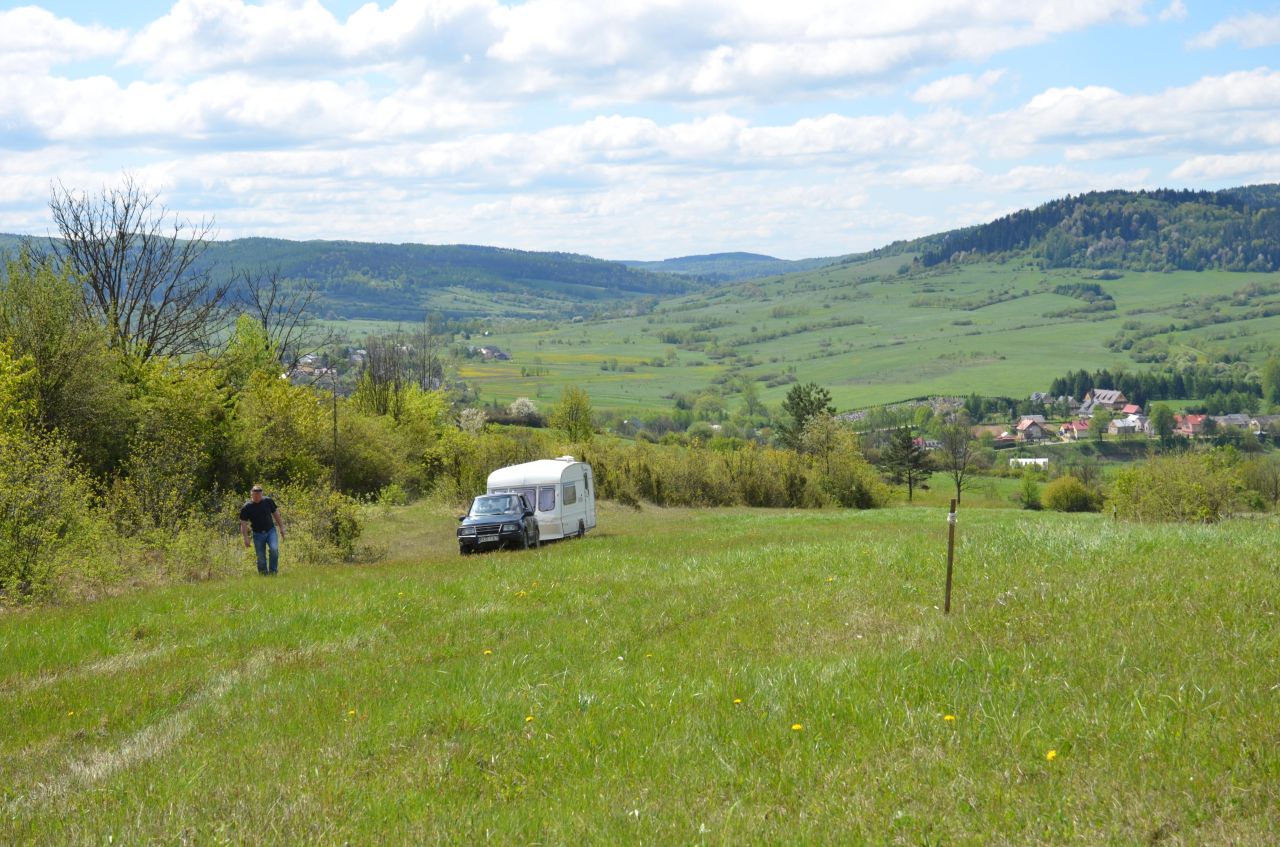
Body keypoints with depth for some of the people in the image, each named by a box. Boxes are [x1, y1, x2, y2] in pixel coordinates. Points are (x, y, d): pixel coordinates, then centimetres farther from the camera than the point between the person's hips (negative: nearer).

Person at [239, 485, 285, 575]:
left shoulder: (268, 501, -1)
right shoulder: (246, 508, -7)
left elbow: (276, 514, 11)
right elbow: (243, 524, -5)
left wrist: (281, 528, 10)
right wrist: (246, 538, -12)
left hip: (271, 531, 0)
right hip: (258, 534, 0)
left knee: (274, 549, -23)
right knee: (261, 558, 0)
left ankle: (273, 572, -11)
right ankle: (264, 576, 13)